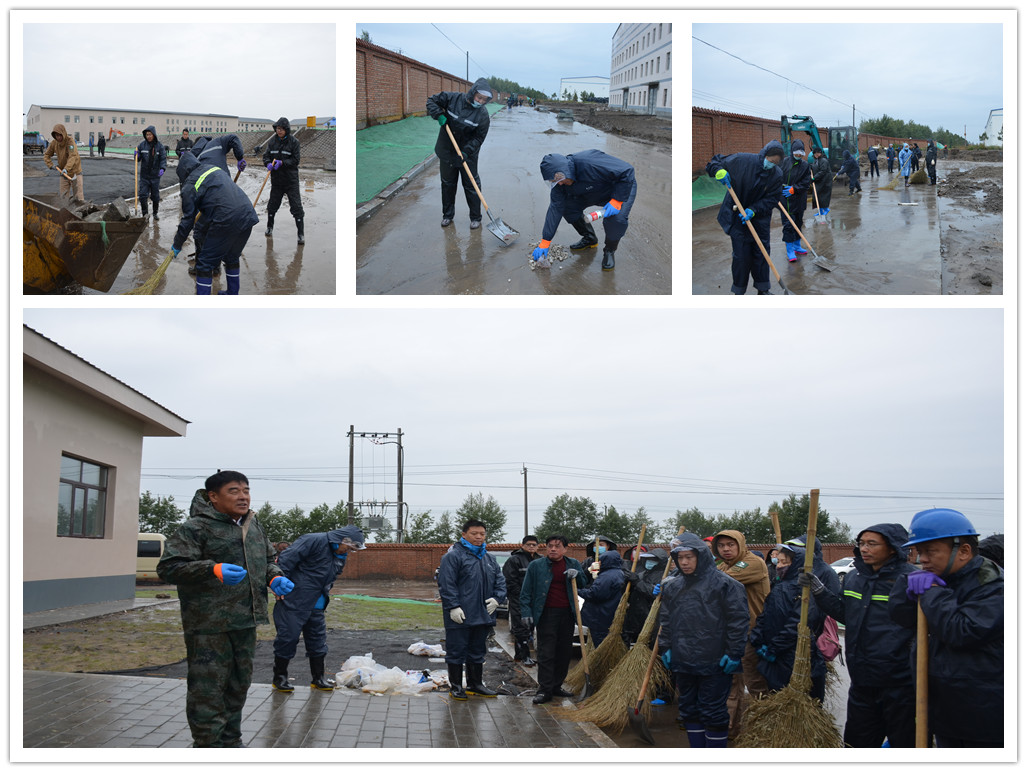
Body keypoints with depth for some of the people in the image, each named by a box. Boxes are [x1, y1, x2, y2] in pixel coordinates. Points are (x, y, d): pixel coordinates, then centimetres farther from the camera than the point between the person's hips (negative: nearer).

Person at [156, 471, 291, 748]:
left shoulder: (254, 527, 14)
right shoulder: (196, 528, -11)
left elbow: (268, 559, 28)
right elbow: (168, 567, -17)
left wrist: (274, 577, 5)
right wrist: (213, 570, -30)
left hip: (245, 624, 8)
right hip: (209, 626, -8)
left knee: (239, 685, 18)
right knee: (208, 689, -5)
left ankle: (232, 743, 32)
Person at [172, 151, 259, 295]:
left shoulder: (190, 186, 0)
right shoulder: (213, 168, 21)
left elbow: (188, 220, 2)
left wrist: (177, 245, 12)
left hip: (227, 221, -8)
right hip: (248, 216, 8)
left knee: (205, 263, 2)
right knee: (232, 257, 27)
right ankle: (233, 295, 37)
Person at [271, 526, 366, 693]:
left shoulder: (340, 558, 14)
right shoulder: (314, 541, -15)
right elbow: (286, 560, -19)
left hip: (316, 606, 8)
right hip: (294, 602, -8)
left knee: (318, 639, 11)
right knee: (288, 637, -3)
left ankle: (318, 678, 23)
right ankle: (279, 677, 10)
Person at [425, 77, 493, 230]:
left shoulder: (482, 114, -15)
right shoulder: (453, 98, -13)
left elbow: (479, 137, -12)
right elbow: (432, 101, -3)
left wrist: (466, 152, -24)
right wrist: (439, 115, -20)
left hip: (468, 154, -2)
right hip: (447, 151, 2)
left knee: (471, 185, 2)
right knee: (447, 184, 14)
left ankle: (476, 218, 14)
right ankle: (448, 215, 28)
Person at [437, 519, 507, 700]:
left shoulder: (488, 558, 15)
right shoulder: (453, 556, -8)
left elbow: (500, 581, 17)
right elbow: (446, 584, -14)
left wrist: (497, 598, -1)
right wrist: (453, 606, -20)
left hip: (483, 615, 7)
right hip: (460, 616, -7)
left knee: (477, 652, 16)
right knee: (456, 651, 1)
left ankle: (475, 684, 27)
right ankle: (456, 687, 10)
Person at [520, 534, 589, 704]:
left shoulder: (573, 564, 11)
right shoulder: (536, 566, 3)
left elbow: (585, 584, 16)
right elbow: (526, 592, 3)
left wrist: (577, 575, -5)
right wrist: (526, 612, -6)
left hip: (567, 614, 4)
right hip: (546, 614, -4)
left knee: (564, 652, 8)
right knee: (546, 653, -6)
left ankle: (557, 686, 18)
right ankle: (545, 690, -5)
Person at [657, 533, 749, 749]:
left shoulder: (723, 583, -8)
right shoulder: (672, 586, 10)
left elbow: (739, 619, -9)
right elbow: (665, 620, 19)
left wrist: (733, 653, -11)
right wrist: (666, 648, 12)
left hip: (715, 663, -6)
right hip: (682, 662, 6)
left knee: (714, 712, -1)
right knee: (689, 709, 12)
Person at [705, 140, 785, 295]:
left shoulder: (776, 174, -10)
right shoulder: (741, 160, -16)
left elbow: (772, 200, -8)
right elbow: (713, 164, -6)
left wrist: (753, 210, -22)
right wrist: (719, 171, -30)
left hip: (760, 217, 2)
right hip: (737, 217, -2)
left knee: (762, 252, 6)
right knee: (741, 256, -2)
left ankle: (762, 290, 19)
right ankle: (739, 291, 11)